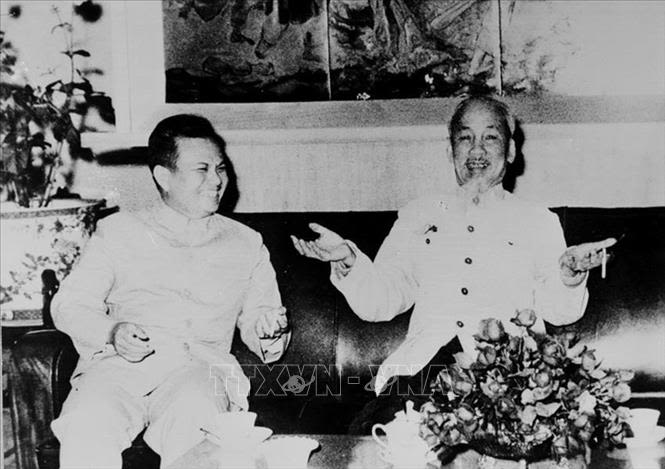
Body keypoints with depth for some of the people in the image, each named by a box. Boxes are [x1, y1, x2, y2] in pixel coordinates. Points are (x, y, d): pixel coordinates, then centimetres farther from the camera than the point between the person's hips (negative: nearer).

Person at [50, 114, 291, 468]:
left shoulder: (245, 244, 22)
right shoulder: (118, 232, 18)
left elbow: (257, 325, 21)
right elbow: (69, 305, 11)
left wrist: (268, 332, -4)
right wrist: (112, 332, -10)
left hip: (200, 365, 1)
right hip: (116, 364, 0)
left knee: (192, 420, -35)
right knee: (87, 425, -33)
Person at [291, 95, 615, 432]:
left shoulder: (538, 222, 19)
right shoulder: (419, 215, 21)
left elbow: (558, 312, 10)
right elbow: (379, 303, 15)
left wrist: (569, 272, -11)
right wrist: (349, 261, -3)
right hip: (422, 364, 1)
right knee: (365, 436, -25)